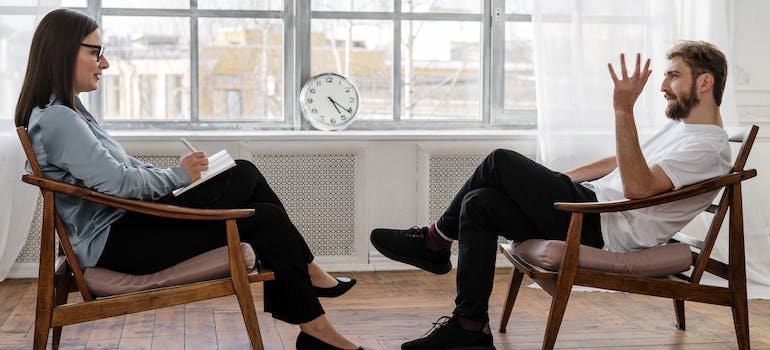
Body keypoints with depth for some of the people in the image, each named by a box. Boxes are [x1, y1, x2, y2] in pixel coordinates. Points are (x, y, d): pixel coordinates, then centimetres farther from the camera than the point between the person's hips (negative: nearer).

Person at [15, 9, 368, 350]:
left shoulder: (67, 112, 15)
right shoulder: (56, 119, -18)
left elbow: (124, 166, 17)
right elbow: (118, 181, -23)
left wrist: (178, 173, 3)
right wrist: (177, 175, -8)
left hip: (127, 222, 10)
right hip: (114, 241, -10)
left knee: (245, 174, 1)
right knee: (265, 221, -12)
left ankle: (305, 274, 10)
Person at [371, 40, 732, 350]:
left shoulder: (708, 147, -13)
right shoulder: (681, 126, 20)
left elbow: (637, 186, -28)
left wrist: (624, 110, -34)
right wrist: (552, 183, 22)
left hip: (605, 228, -10)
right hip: (595, 204, 10)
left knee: (501, 162, -15)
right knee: (479, 204, -3)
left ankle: (435, 241, 4)